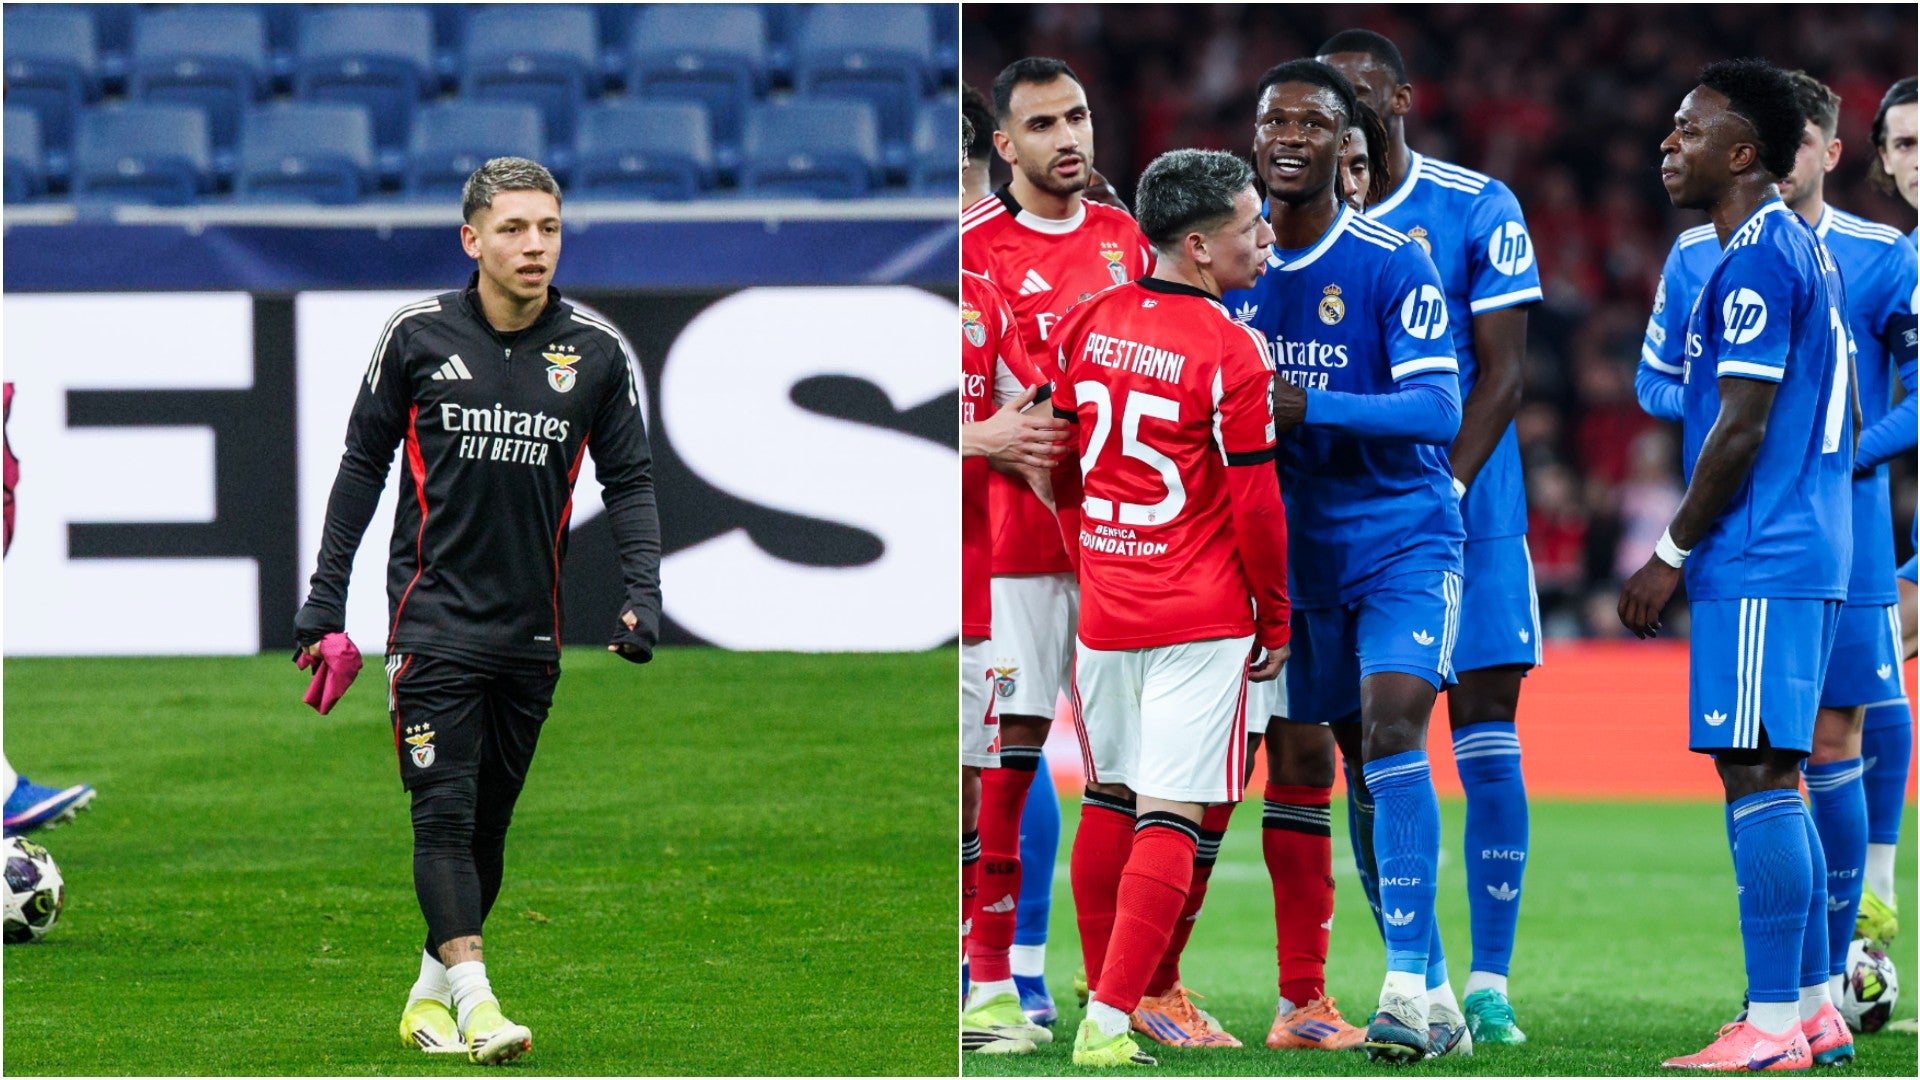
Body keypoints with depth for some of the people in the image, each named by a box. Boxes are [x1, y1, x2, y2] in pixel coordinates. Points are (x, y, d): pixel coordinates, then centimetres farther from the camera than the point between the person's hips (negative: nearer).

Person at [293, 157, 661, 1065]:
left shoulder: (595, 351, 1)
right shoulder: (418, 335, -3)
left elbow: (629, 478, 9)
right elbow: (364, 461, 7)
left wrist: (643, 593, -4)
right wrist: (326, 595, 5)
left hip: (531, 631, 3)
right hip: (434, 614, -3)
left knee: (488, 821, 10)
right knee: (444, 812, -12)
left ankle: (431, 992, 23)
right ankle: (473, 1000, -17)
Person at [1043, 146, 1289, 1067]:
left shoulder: (1084, 324, 3)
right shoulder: (1230, 353, -15)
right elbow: (1255, 503, -11)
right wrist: (1276, 613, 2)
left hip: (1102, 604, 6)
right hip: (1201, 619, -6)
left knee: (1108, 802, 19)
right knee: (1168, 818, -4)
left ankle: (1103, 1006, 25)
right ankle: (1109, 1023, -11)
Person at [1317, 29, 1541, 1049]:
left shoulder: (1477, 210, -3)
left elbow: (1499, 371, -6)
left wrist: (1444, 493, -15)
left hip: (1467, 512, -3)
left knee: (1486, 744, -4)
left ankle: (1491, 982, 1)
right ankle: (1423, 986, 6)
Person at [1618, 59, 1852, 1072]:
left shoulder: (1755, 263, -14)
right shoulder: (1802, 251, 18)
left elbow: (1741, 427, -18)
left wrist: (1672, 555, -11)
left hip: (1758, 563, -10)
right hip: (1809, 552, 10)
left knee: (1756, 775, -10)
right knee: (1772, 780, 13)